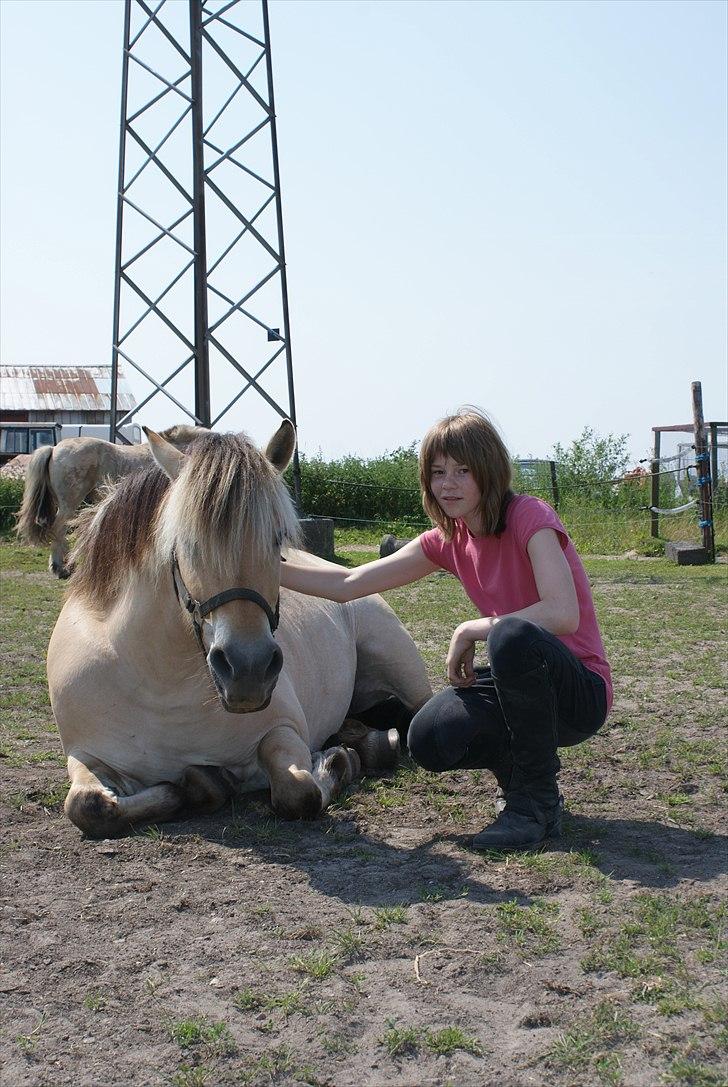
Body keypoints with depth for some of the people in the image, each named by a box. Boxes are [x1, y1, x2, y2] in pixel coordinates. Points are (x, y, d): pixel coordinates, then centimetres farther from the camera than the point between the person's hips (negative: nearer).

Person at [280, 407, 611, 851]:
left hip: (582, 690, -6)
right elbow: (348, 584, 3)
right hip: (517, 682, 6)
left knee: (512, 636, -37)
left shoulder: (529, 516, -16)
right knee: (430, 740, -20)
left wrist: (472, 630, -21)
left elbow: (563, 614, -30)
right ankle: (519, 769, 12)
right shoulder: (448, 540, 4)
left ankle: (538, 802, -18)